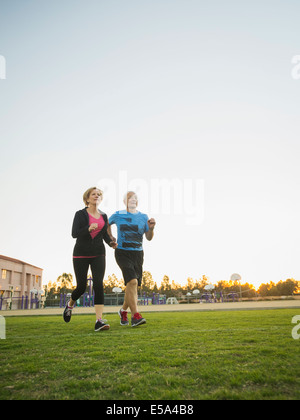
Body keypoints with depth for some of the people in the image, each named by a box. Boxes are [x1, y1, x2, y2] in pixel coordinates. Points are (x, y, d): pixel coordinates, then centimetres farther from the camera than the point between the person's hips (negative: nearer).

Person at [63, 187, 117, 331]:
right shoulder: (80, 214, -1)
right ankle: (70, 304, 38)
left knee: (98, 284, -12)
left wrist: (111, 242, -4)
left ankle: (99, 321, -13)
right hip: (81, 254, -2)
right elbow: (74, 233, -10)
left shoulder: (103, 216, 10)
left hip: (98, 254, 3)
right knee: (81, 287, 4)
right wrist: (88, 228, -28)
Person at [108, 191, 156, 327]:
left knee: (131, 286, 8)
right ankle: (135, 316, -18)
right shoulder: (118, 215, 1)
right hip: (122, 253, -3)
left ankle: (123, 311, 33)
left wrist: (151, 228, -19)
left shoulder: (143, 217, 5)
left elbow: (149, 237, 2)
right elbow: (107, 223, 21)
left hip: (137, 254, 3)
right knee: (132, 281, -22)